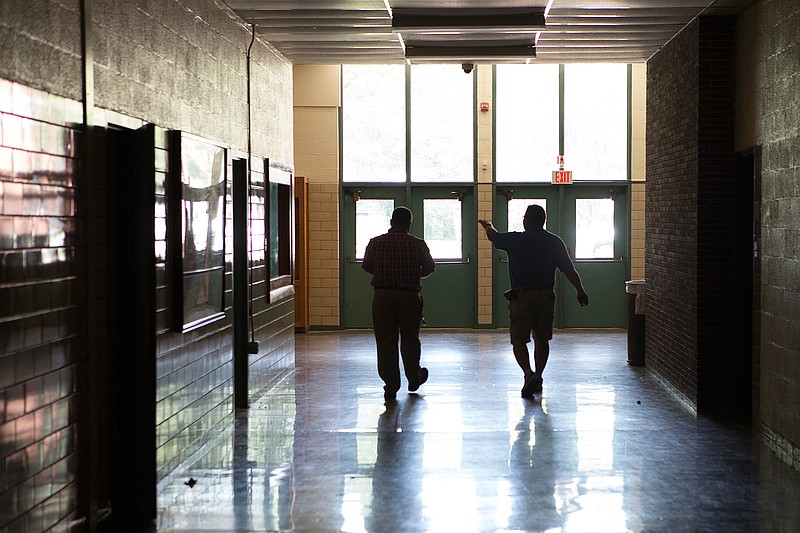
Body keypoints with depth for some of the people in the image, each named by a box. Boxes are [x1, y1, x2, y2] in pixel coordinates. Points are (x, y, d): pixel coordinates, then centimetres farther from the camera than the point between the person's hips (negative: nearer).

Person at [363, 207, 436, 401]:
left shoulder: (375, 243, -2)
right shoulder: (418, 244, -5)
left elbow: (367, 267, 10)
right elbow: (430, 268, 6)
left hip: (382, 296, 0)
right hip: (409, 296, 0)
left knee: (385, 341, 4)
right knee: (410, 338, 15)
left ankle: (391, 385, 2)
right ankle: (414, 378, 31)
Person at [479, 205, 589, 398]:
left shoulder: (515, 240, -4)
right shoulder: (555, 242, 3)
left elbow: (493, 236, 15)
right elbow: (569, 270, 3)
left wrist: (487, 225, 37)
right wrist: (580, 291, 13)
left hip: (521, 296, -3)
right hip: (546, 296, 3)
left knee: (519, 339, -1)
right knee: (542, 339, 14)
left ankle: (529, 374, -20)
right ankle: (538, 378, 18)